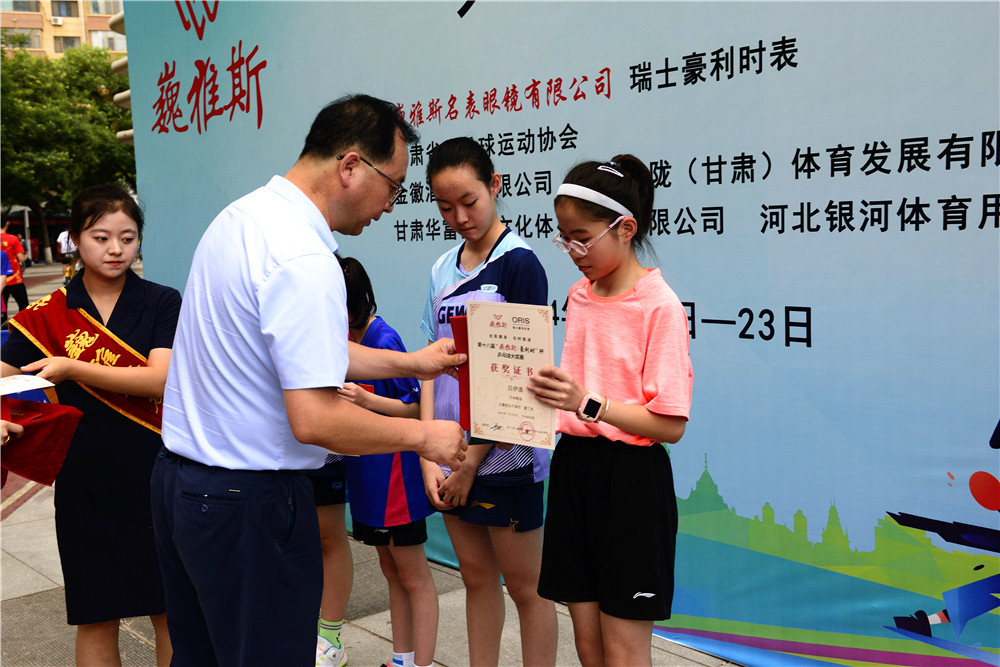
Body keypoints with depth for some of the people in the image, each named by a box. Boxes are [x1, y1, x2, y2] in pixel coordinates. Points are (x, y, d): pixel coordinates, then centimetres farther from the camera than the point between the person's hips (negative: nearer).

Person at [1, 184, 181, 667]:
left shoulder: (162, 302, -2)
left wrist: (71, 369, -23)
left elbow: (160, 378, -14)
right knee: (96, 618, 11)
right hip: (86, 479, 1)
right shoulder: (48, 315, 2)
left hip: (156, 474, -1)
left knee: (170, 610, 10)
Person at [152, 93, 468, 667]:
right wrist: (423, 436, -13)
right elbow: (314, 420, -28)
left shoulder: (241, 216, 6)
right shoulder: (305, 261, -25)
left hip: (177, 475, 10)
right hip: (247, 501, -10)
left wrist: (409, 363, 14)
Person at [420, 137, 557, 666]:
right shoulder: (443, 270, 10)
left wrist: (472, 461, -12)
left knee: (524, 585, 6)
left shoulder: (519, 262, -9)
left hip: (504, 458, -6)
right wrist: (430, 456, -2)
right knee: (477, 577, 16)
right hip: (452, 459, 6)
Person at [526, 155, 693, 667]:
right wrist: (545, 393, -1)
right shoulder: (579, 296, 8)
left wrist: (588, 403, -27)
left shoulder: (659, 306, -13)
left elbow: (670, 426, -17)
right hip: (573, 466, 7)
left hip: (630, 479, -7)